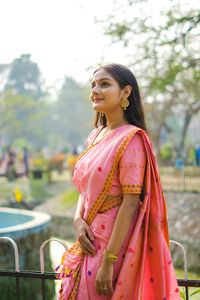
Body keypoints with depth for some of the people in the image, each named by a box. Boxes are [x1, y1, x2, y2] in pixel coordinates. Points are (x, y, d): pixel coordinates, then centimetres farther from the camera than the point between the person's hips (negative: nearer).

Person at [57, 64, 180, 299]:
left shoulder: (131, 139, -14)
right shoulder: (96, 136, 10)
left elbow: (131, 203, -19)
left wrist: (109, 261, -21)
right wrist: (78, 219, -5)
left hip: (115, 244, -7)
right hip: (90, 242, 8)